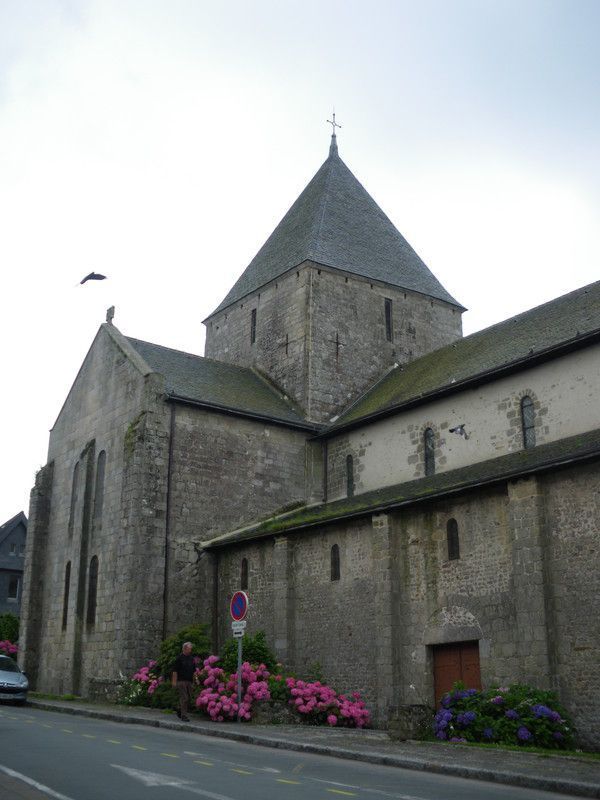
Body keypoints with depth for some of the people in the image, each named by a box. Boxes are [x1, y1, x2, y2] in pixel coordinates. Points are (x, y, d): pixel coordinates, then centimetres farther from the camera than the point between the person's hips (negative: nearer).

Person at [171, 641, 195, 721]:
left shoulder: (192, 658, 12)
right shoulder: (179, 658, -7)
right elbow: (175, 670, -8)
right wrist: (174, 682, -13)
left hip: (189, 681, 6)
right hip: (181, 681, -6)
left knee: (189, 698, 8)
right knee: (184, 698, -8)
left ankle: (179, 710, 28)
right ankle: (184, 715, -2)